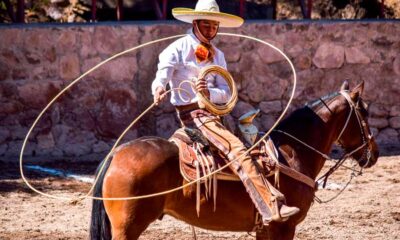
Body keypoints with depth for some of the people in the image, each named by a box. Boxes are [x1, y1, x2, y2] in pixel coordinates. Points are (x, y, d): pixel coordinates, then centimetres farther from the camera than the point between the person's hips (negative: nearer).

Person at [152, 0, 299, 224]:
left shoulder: (217, 55, 16)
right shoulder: (179, 48, -1)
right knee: (236, 148, -25)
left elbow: (226, 93, 7)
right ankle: (271, 207, -36)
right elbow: (164, 70, -18)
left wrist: (209, 92, -17)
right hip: (192, 113, -9)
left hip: (213, 112, 9)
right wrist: (159, 87, -43)